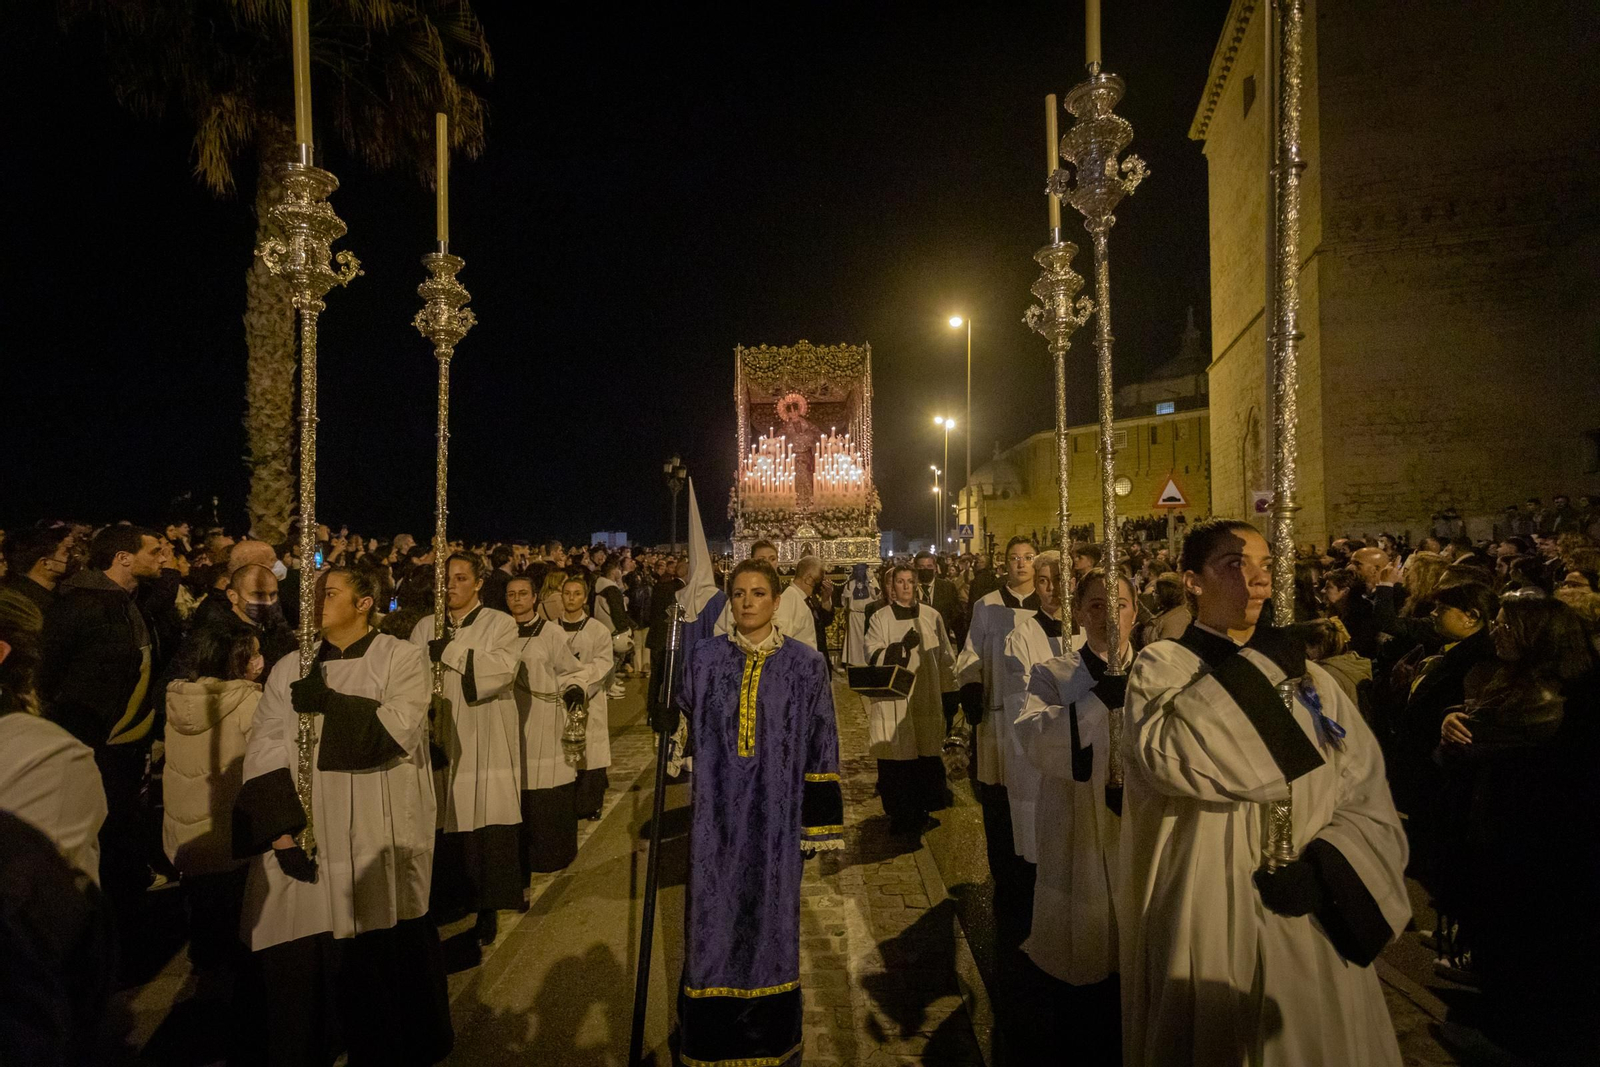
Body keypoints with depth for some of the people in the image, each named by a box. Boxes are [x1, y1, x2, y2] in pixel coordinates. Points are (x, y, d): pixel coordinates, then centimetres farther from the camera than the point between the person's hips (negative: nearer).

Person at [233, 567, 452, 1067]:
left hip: (378, 847, -2)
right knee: (298, 967, 7)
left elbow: (400, 730, -13)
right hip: (303, 842, 3)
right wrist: (280, 829, -10)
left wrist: (331, 704, -14)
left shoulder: (402, 657, 0)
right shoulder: (290, 669, 8)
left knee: (385, 965, 7)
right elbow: (264, 752, 1)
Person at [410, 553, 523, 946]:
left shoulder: (499, 623, 3)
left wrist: (451, 652, -17)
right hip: (440, 740, 3)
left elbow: (503, 668, -14)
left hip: (484, 744, -3)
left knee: (485, 823, -2)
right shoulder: (425, 628, 13)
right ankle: (444, 899, 20)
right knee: (444, 823, 2)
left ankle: (487, 906, 11)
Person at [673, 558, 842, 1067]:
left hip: (774, 812, -1)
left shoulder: (805, 663, -3)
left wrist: (818, 819, -3)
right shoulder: (705, 656, 1)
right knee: (716, 916, 8)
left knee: (769, 915, 12)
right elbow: (683, 724, 8)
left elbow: (819, 746, -2)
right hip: (718, 810, 1)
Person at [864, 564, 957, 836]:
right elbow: (873, 656, -6)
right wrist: (902, 646, -20)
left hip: (927, 699, 1)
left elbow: (945, 657, 10)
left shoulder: (931, 616, 7)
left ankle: (920, 811, 20)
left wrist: (950, 692, 8)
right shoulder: (879, 618, 4)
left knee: (926, 757, 4)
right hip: (893, 702, -1)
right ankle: (899, 815, 10)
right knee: (896, 760, -2)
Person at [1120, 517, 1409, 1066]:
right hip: (1206, 930, -4)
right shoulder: (1160, 667, -7)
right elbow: (1166, 757, -28)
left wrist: (1323, 869, -15)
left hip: (1310, 932, 4)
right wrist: (1252, 667, -20)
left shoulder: (1306, 676, 6)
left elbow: (1369, 800, 2)